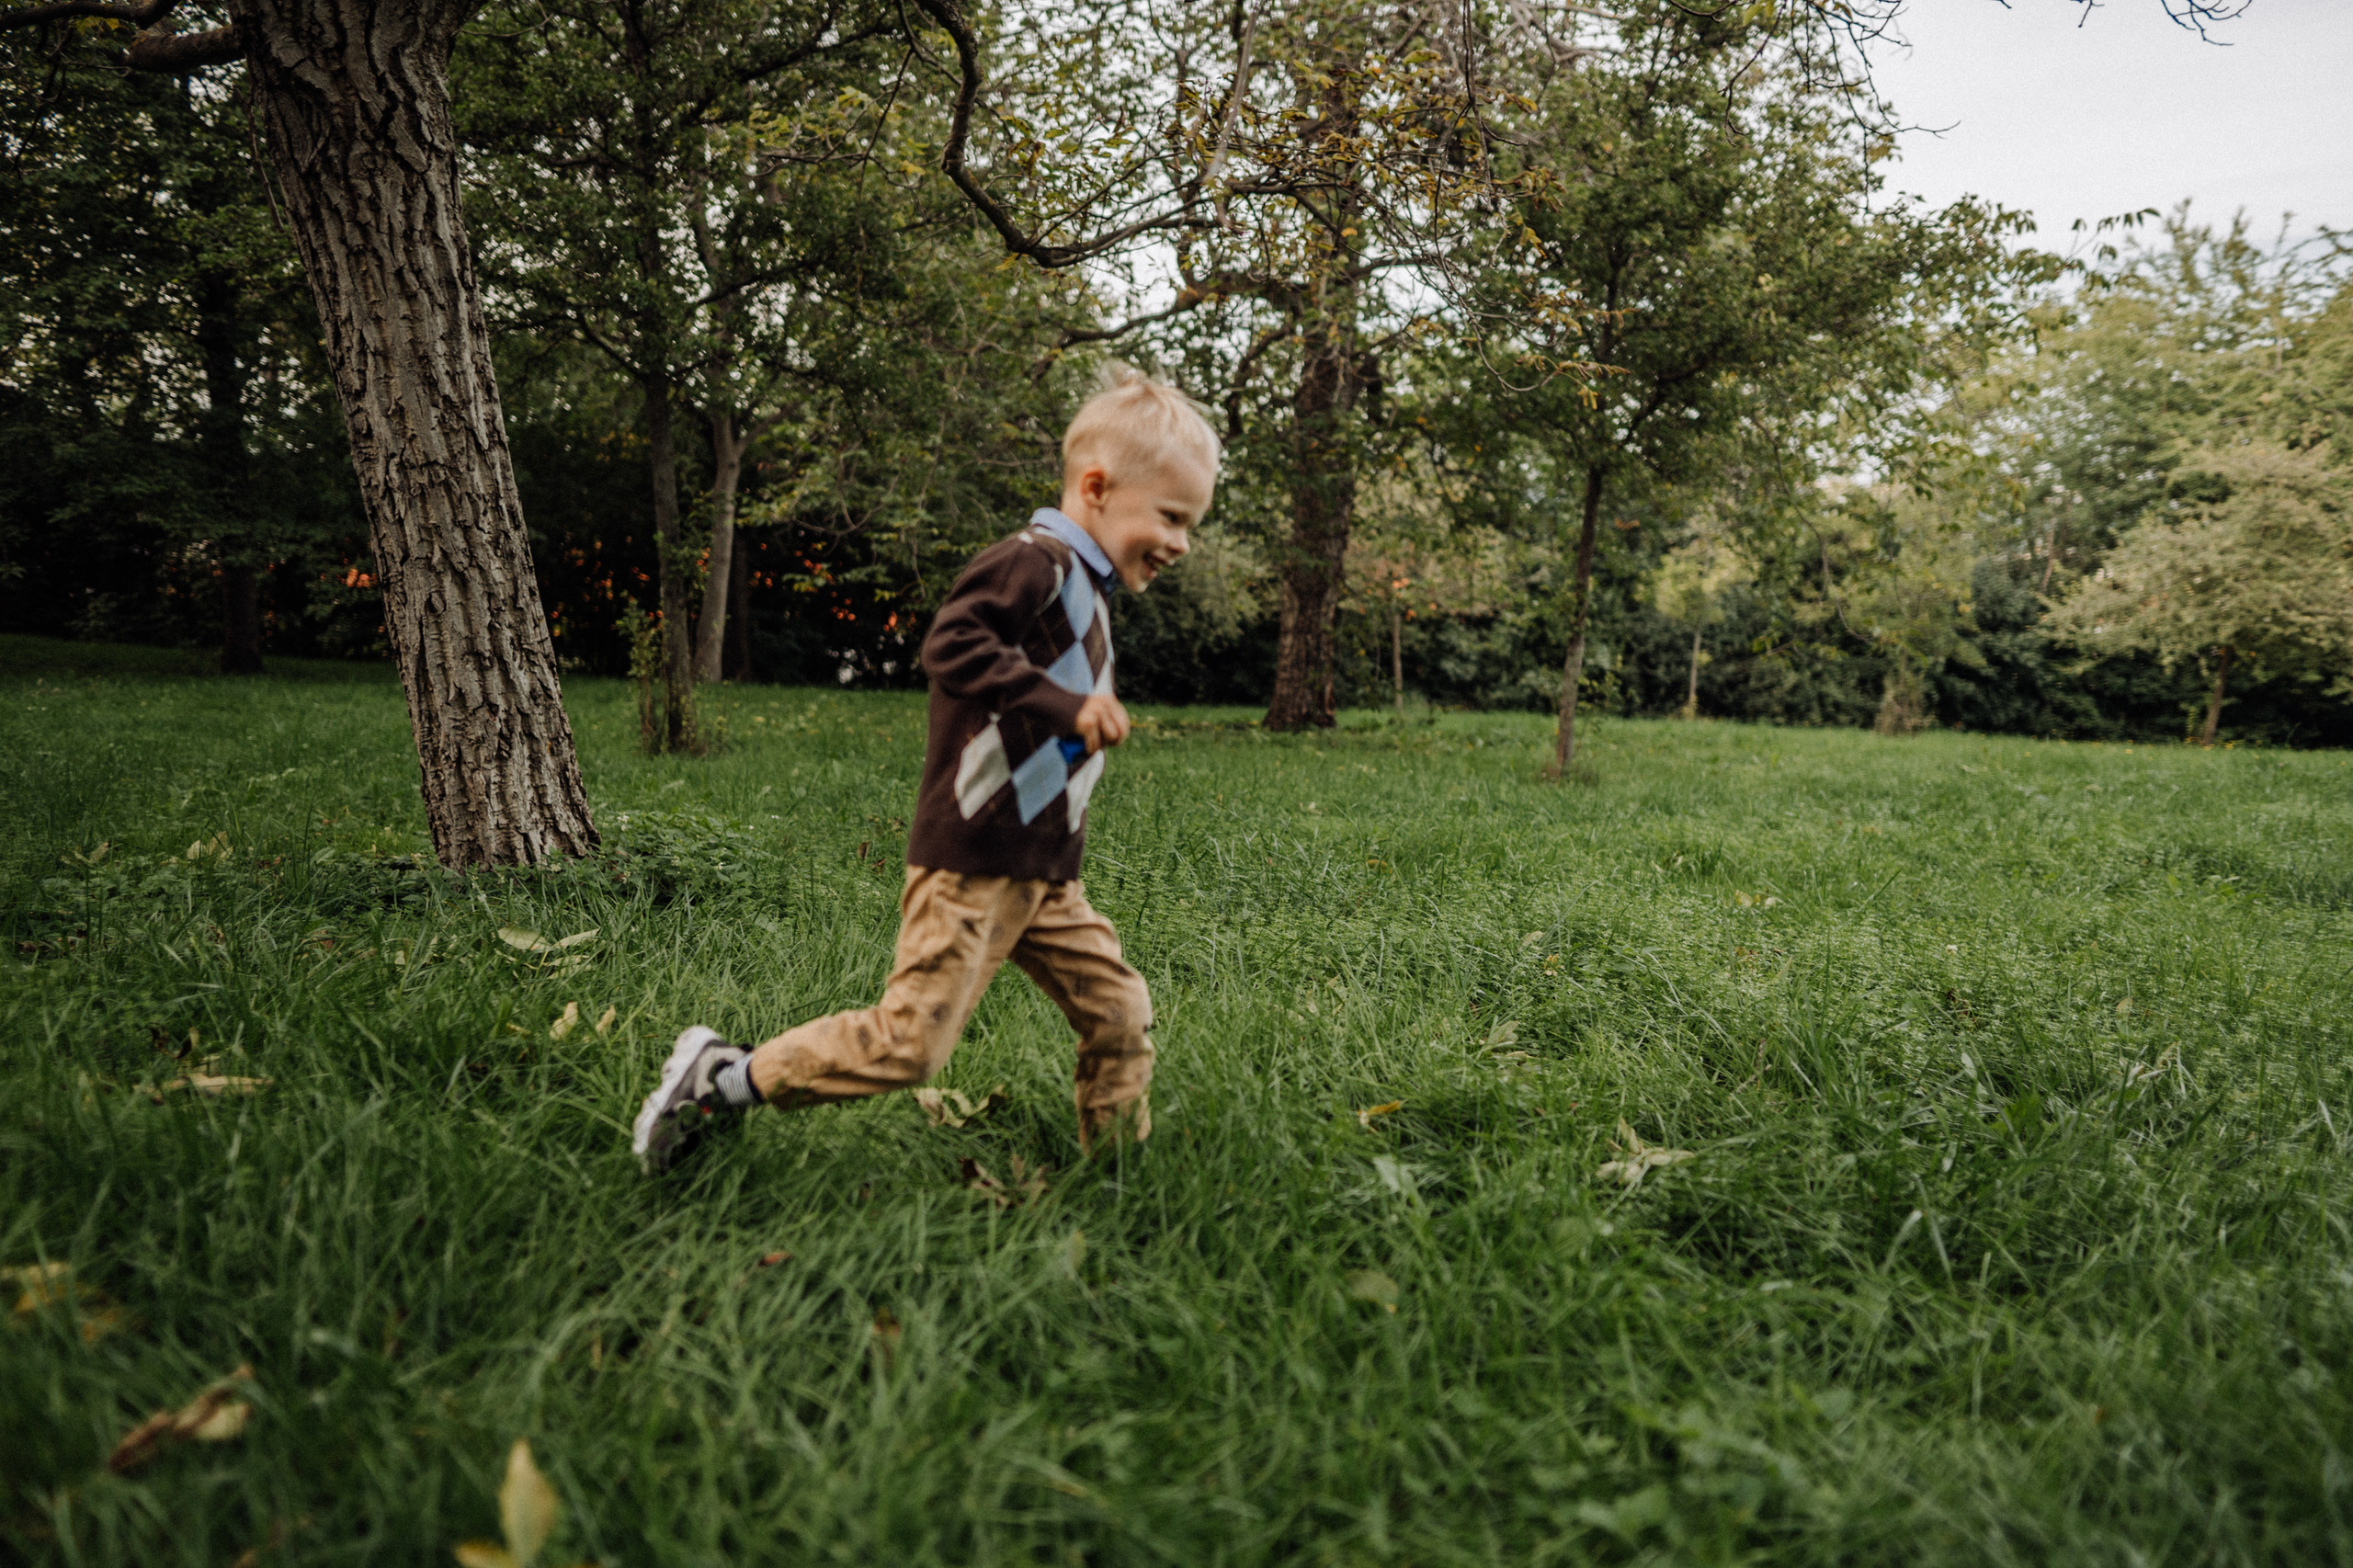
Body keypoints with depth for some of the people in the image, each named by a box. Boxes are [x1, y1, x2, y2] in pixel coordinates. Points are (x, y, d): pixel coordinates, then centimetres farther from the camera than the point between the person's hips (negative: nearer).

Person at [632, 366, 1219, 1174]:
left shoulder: (1083, 591, 18)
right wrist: (1066, 705, -31)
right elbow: (951, 645, -28)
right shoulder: (1037, 562, -13)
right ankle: (720, 1081, 9)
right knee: (909, 1040, -7)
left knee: (1120, 1014, 8)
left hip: (1043, 875, 10)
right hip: (972, 865, -10)